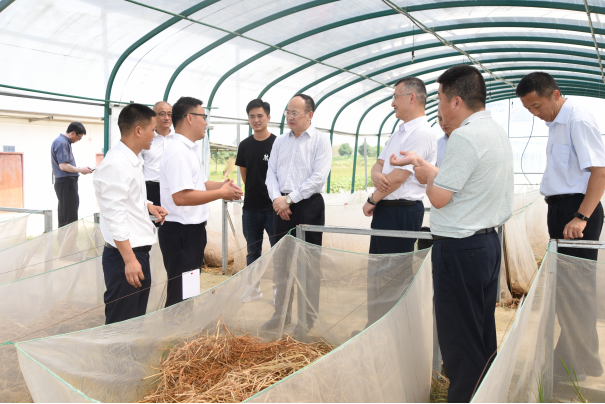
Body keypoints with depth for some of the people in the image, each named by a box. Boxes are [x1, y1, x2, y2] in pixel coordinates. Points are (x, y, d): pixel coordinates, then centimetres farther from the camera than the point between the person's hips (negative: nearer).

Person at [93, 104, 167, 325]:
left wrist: (148, 206, 9)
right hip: (124, 256, -10)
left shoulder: (133, 161, 14)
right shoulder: (116, 164, -18)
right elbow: (114, 217, -22)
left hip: (139, 252, 10)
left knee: (137, 320, 19)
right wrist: (129, 259, -23)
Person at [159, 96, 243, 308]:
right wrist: (220, 193, -20)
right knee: (181, 294, -1)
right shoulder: (177, 151, -19)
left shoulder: (189, 149, 15)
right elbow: (181, 197, -28)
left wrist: (222, 186, 7)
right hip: (181, 232, -11)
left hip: (193, 229, 11)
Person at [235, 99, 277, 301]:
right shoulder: (245, 145, 7)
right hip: (251, 207, 5)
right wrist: (254, 191, 10)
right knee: (253, 251, 13)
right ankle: (254, 289, 25)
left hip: (272, 207, -4)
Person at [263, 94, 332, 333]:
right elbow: (271, 172, 10)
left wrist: (290, 199, -15)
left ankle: (309, 318, 14)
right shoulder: (280, 141, 13)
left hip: (308, 205, -5)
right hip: (282, 206, 5)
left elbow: (318, 178, -14)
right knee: (281, 261, 10)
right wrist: (276, 198, -8)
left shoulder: (320, 141, -4)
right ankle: (281, 314, 23)